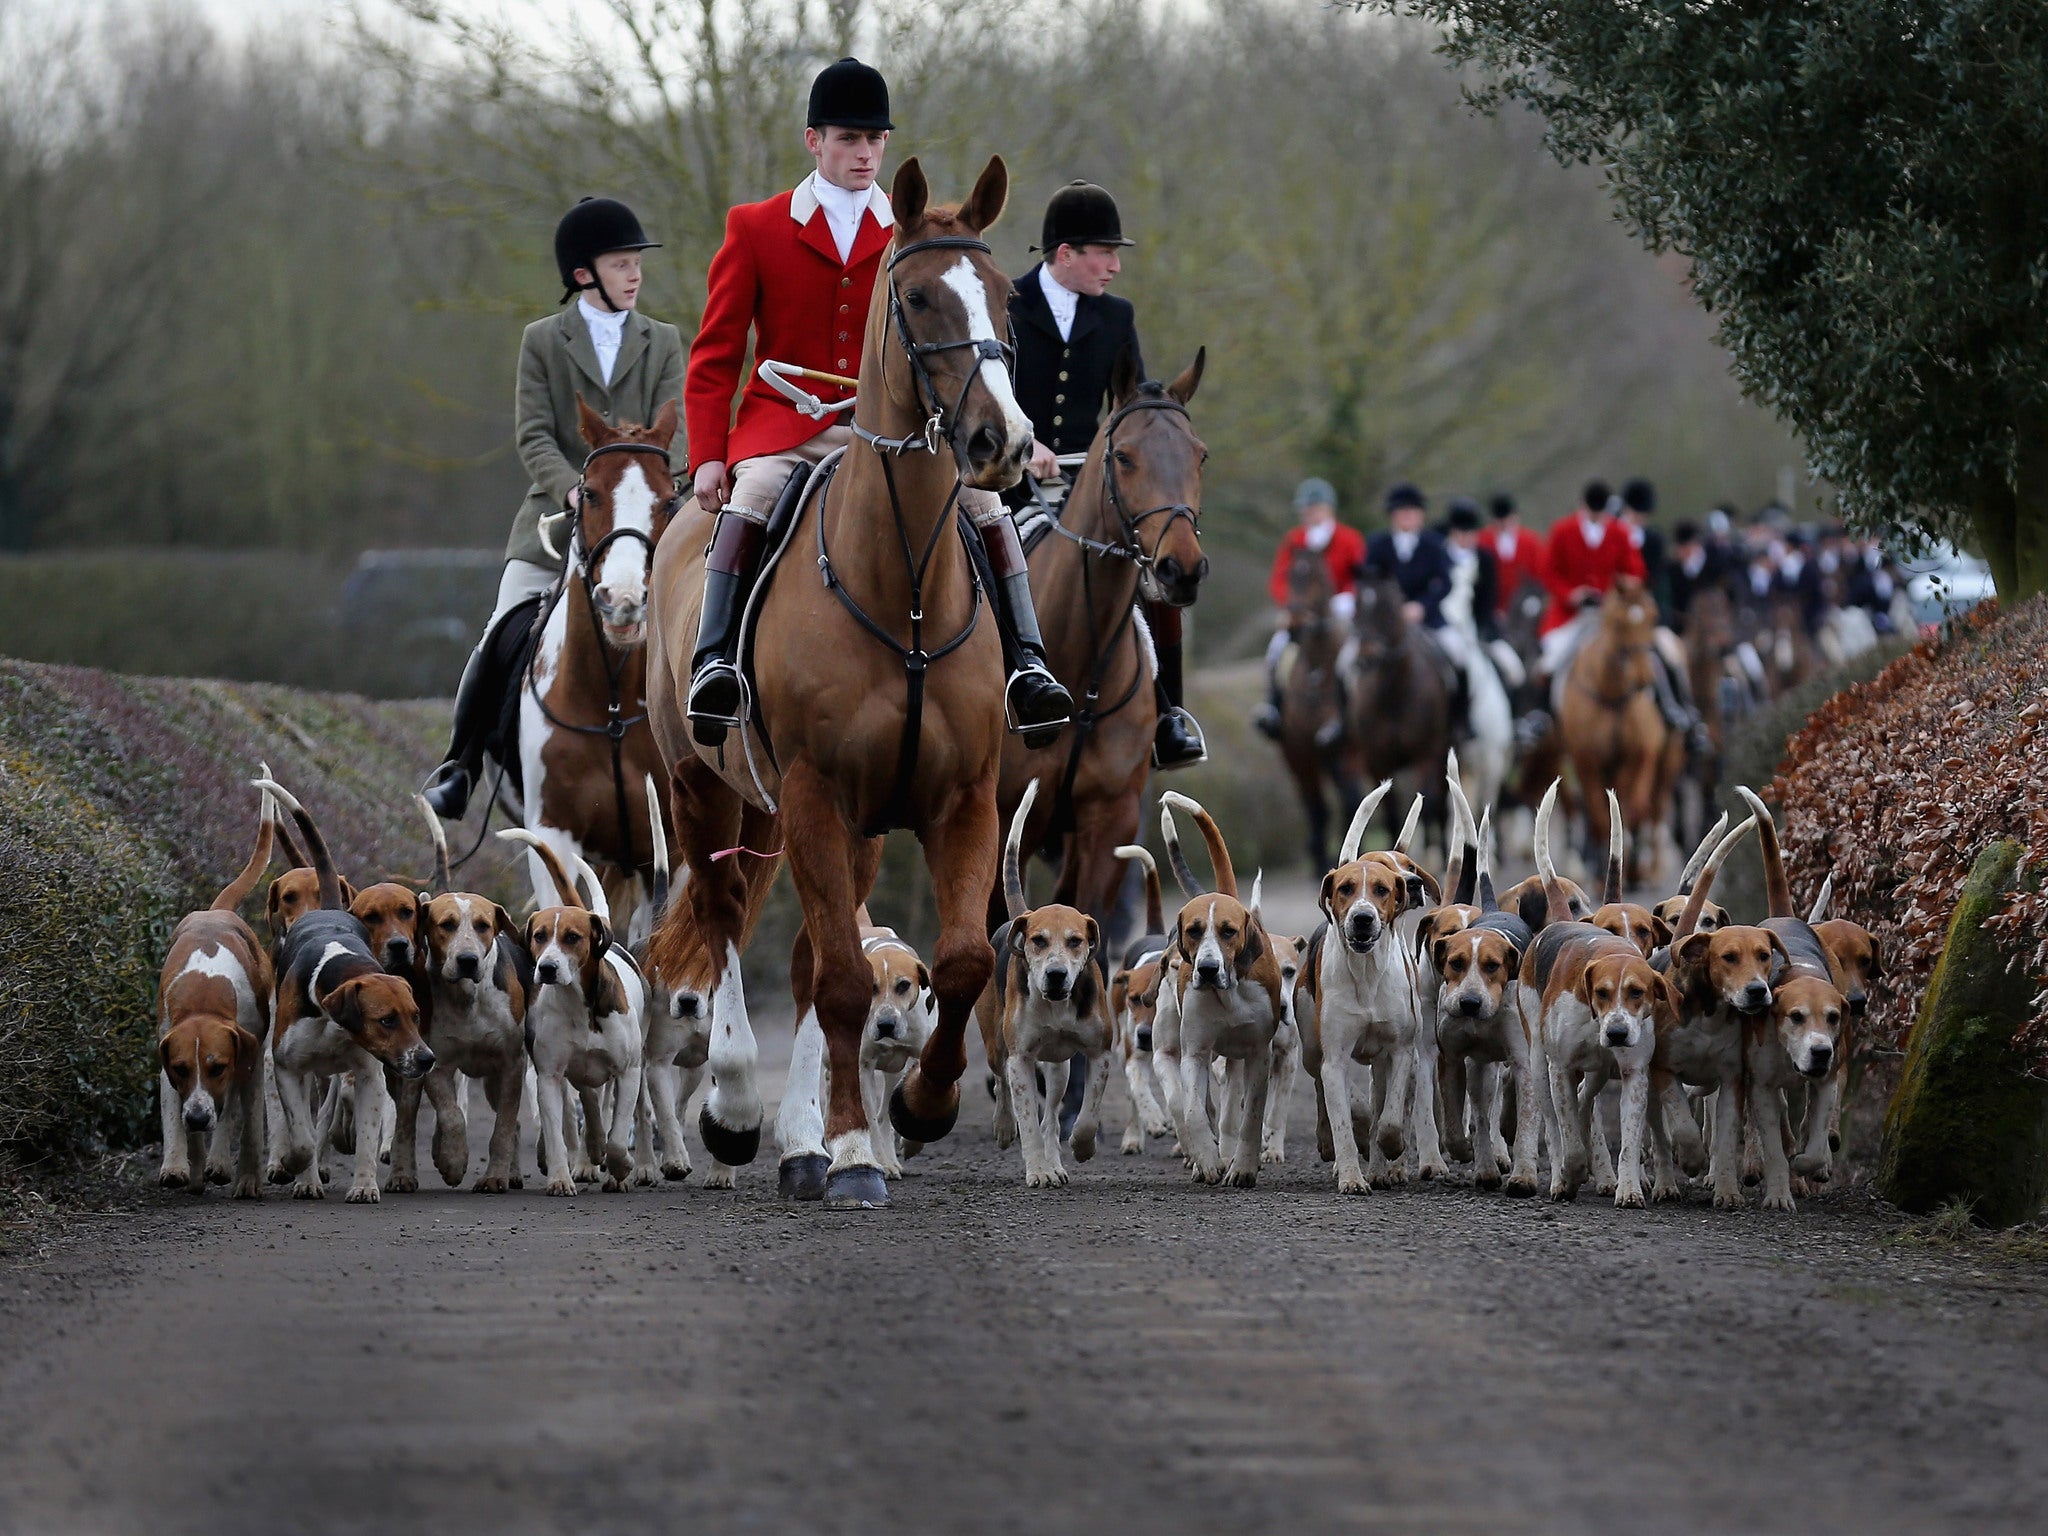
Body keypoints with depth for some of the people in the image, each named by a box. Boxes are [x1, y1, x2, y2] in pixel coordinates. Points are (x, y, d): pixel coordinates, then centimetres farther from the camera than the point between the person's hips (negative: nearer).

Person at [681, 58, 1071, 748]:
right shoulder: (755, 228, 6)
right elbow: (714, 357, 6)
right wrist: (708, 456, -7)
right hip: (787, 426, -2)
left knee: (984, 499, -21)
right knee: (746, 502, -33)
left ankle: (1024, 666, -19)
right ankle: (713, 661, -35)